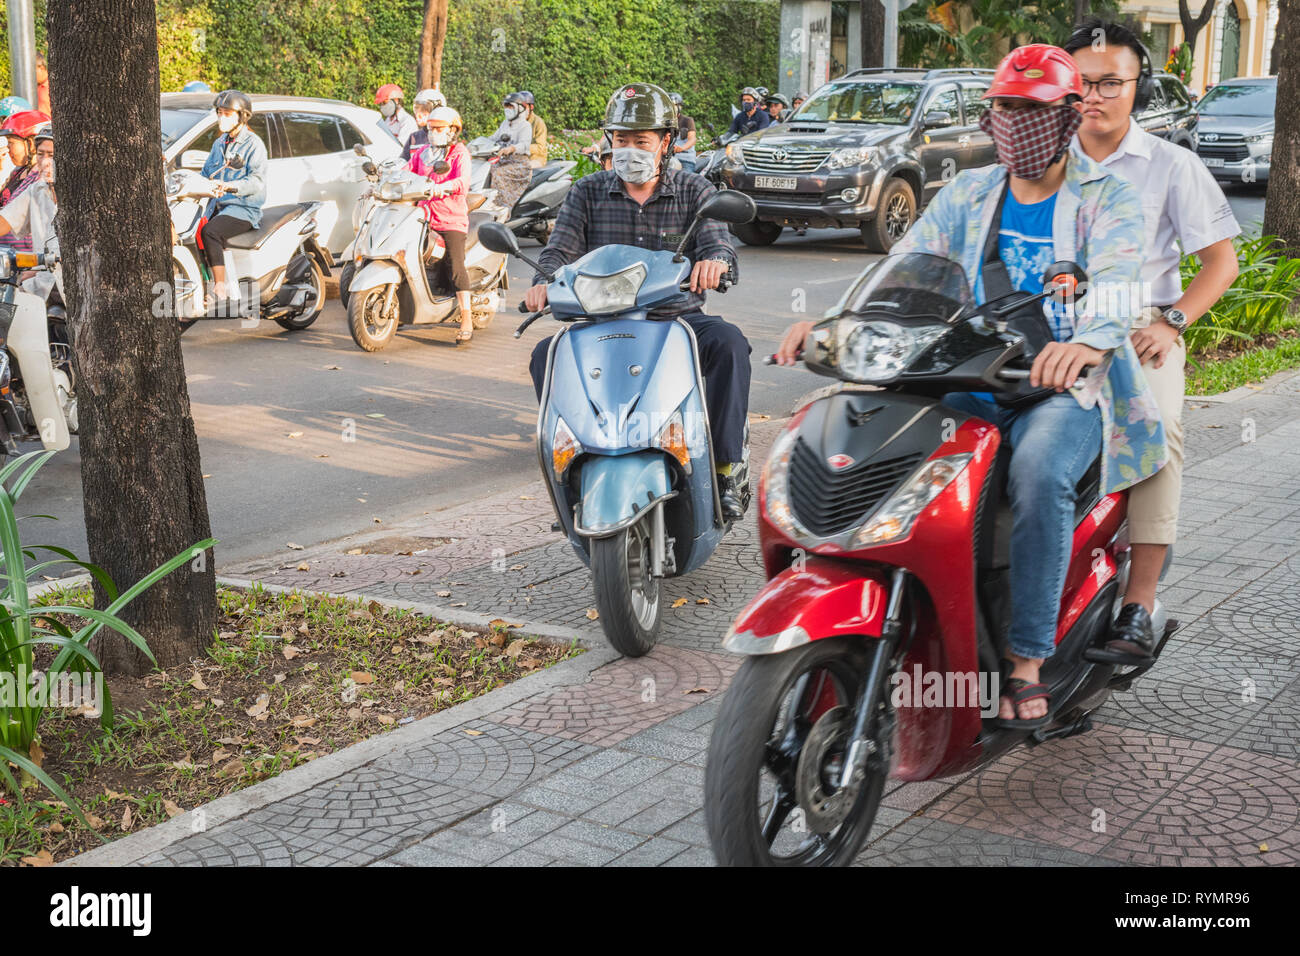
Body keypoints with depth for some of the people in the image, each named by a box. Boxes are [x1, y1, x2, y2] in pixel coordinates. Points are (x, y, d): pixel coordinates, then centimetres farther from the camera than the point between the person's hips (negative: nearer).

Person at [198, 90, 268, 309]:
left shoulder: (253, 144, -4)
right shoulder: (219, 144, 21)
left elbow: (257, 180, -17)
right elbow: (206, 173, 25)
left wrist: (231, 186, -34)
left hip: (244, 208, -8)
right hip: (217, 205, 8)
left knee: (209, 232, -33)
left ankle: (220, 289, -30)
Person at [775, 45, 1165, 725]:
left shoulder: (1108, 200, 0)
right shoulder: (969, 193, 13)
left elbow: (1116, 278, -20)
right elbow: (903, 265, 5)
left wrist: (1089, 339, -44)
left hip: (1068, 387, -4)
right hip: (974, 384, 4)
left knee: (1038, 473, -36)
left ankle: (1026, 659, -27)